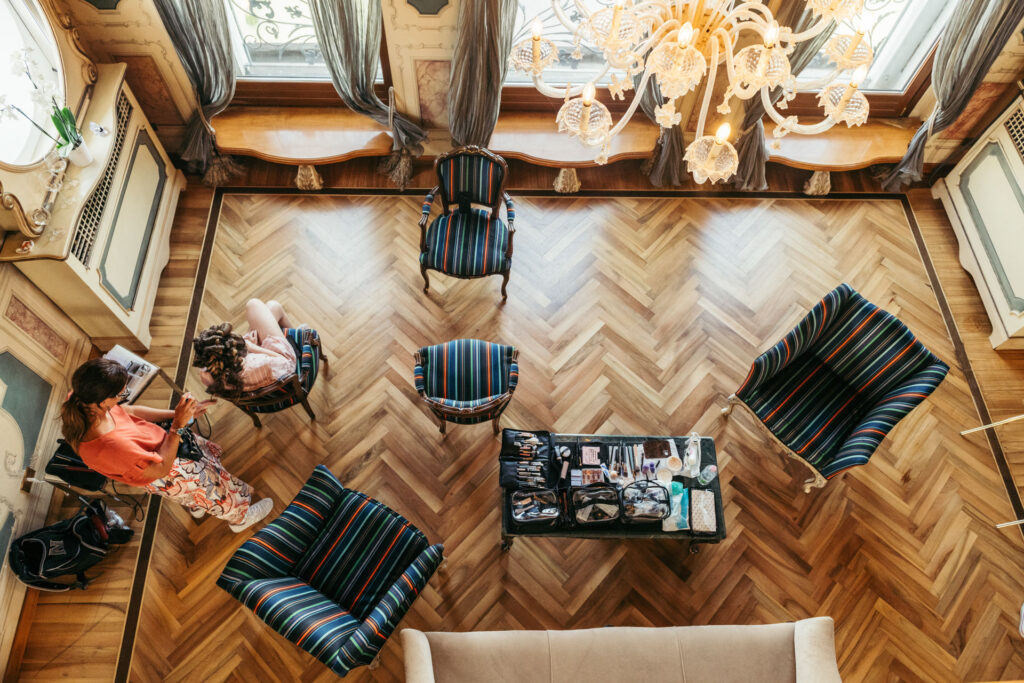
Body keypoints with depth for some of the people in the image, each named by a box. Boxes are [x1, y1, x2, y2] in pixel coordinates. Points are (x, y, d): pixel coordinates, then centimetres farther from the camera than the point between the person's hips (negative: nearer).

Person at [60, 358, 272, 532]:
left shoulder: (79, 399, -26)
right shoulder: (111, 445, -48)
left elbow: (128, 411, -6)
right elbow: (161, 468, -29)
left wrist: (176, 414, -9)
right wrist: (178, 424, -27)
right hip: (153, 471, -7)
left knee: (206, 448, 24)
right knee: (211, 479, 13)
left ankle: (196, 504, 51)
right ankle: (239, 516, 44)